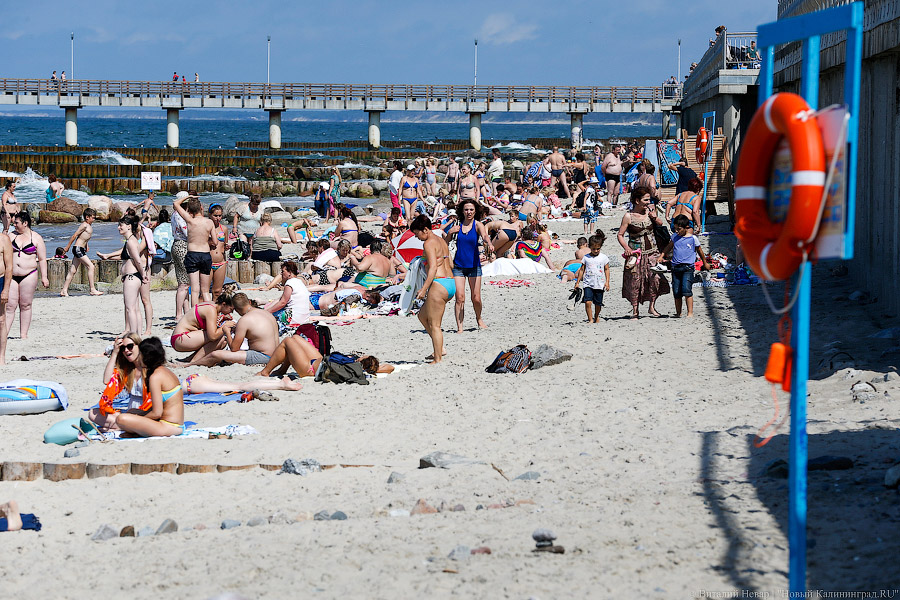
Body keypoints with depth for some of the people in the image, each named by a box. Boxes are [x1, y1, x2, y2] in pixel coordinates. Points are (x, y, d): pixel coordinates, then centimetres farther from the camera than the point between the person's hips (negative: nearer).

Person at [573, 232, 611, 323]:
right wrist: (578, 282, 9)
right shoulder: (586, 257, 3)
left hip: (600, 285, 0)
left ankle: (596, 317, 33)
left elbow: (607, 270, 7)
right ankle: (590, 319, -6)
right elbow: (582, 270, 9)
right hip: (588, 284, 0)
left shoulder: (604, 258, 2)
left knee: (598, 303, 8)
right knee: (588, 302, -15)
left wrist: (607, 282, -1)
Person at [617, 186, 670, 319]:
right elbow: (620, 235, -3)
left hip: (652, 252, 3)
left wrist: (655, 218, -3)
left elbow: (660, 224, 19)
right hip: (636, 254, -3)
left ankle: (652, 307, 9)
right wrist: (626, 248, -18)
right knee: (635, 282, -2)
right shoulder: (628, 217, -8)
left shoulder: (650, 210, 3)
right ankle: (634, 310, 10)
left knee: (655, 278, -8)